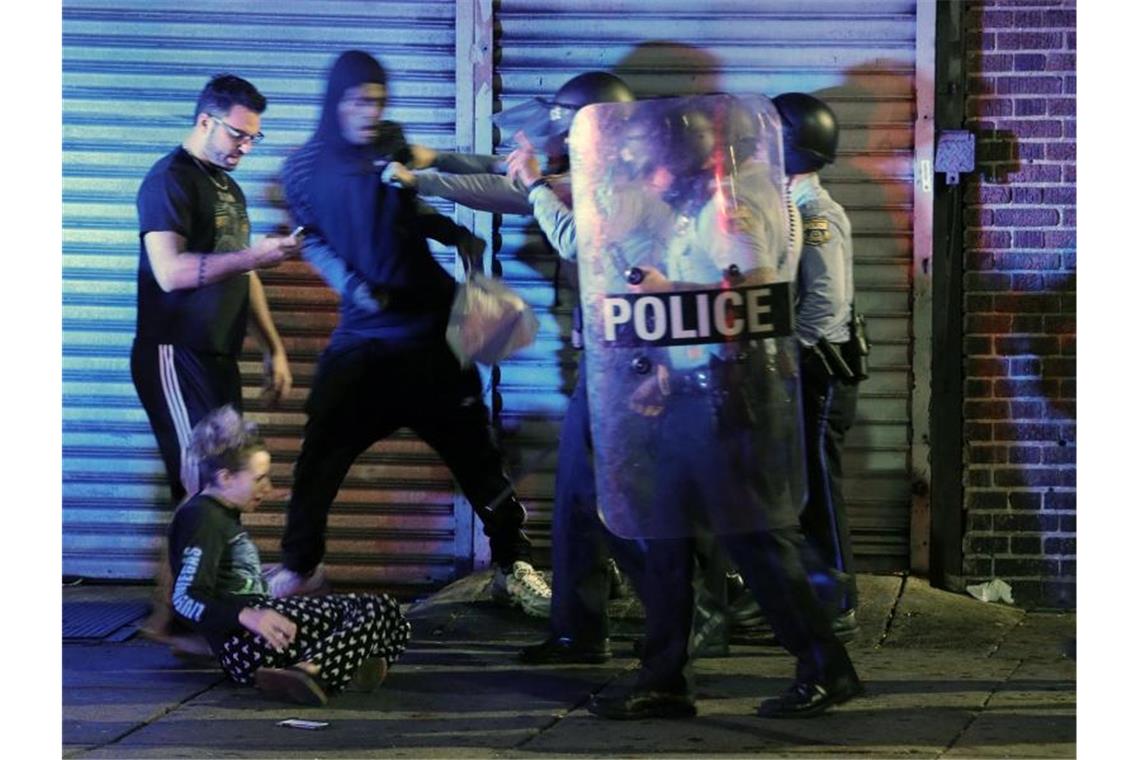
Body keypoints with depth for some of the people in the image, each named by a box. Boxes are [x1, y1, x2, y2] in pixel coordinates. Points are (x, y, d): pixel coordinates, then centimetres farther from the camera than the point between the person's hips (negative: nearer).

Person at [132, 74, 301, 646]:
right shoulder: (170, 180, -9)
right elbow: (170, 271, -22)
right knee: (203, 489, -15)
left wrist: (274, 348, 18)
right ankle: (170, 614, -12)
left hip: (218, 357, 9)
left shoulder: (228, 186, 19)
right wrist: (255, 255, -27)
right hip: (175, 356, -8)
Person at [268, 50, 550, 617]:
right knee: (321, 451, -2)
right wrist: (351, 284, -8)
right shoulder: (306, 168, 2)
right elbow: (312, 240, 8)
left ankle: (512, 565, 11)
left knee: (473, 447, 1)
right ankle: (296, 565, 13)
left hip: (427, 327, 0)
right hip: (361, 334, 0)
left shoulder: (396, 152, 0)